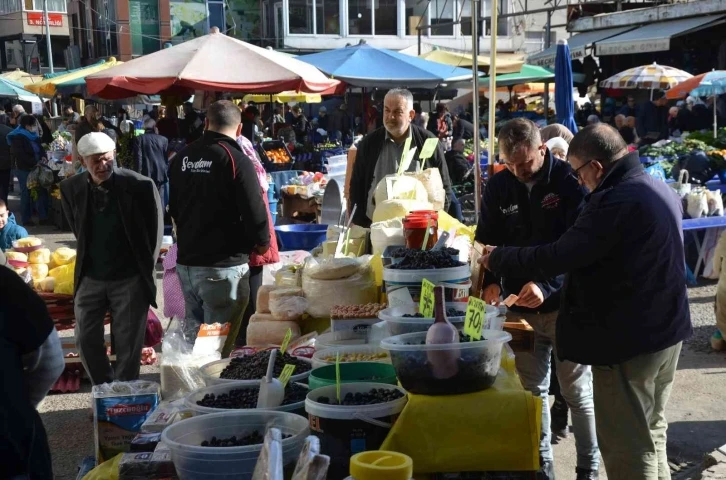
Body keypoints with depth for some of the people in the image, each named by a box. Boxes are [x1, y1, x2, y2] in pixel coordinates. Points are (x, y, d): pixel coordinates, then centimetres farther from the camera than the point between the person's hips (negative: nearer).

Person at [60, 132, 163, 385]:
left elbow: (155, 231, -3)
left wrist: (145, 268, 1)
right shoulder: (71, 188, -4)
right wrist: (90, 259, 12)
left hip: (130, 278, -3)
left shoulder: (140, 185, -14)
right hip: (90, 278, 4)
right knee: (86, 340, 9)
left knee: (128, 344, 3)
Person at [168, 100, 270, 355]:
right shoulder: (237, 160, -15)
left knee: (192, 332, 18)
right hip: (223, 265, -7)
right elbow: (254, 210, -16)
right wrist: (262, 242, 3)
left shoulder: (182, 157, 7)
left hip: (186, 260, 7)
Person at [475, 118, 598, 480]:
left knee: (577, 391, 6)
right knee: (532, 390, 13)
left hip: (565, 304, -4)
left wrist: (546, 285, -30)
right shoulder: (498, 187, 2)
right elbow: (488, 242, 8)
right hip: (520, 306, 4)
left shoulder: (570, 182, -12)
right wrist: (492, 281, -11)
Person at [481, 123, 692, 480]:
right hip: (666, 331, 10)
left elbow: (557, 257, -24)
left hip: (627, 341, -9)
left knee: (626, 447, 2)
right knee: (651, 435, 21)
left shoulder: (616, 201, -24)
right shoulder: (661, 190, 8)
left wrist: (497, 260, -10)